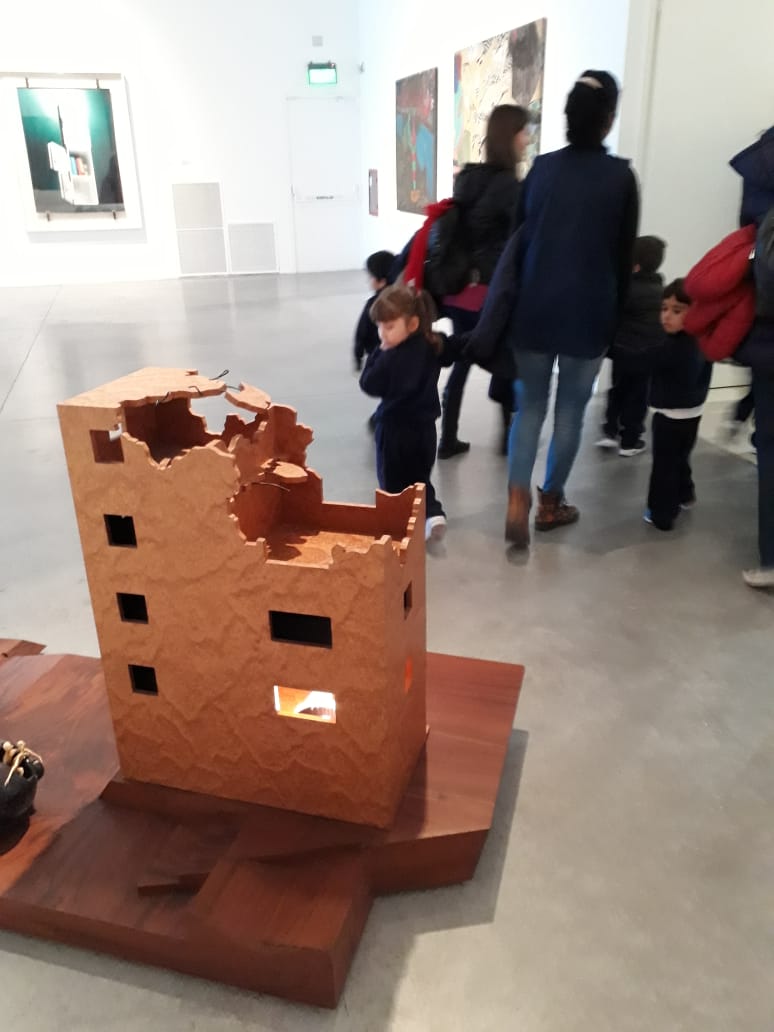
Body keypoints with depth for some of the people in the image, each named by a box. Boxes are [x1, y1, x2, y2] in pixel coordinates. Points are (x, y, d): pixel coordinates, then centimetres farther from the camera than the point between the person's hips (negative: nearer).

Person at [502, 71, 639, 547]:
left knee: (530, 405, 12)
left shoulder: (541, 168, 3)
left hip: (534, 308, 3)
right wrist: (615, 312, 11)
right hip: (588, 312, -2)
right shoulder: (620, 176, -5)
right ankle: (551, 502, 22)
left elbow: (518, 238, 7)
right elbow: (624, 253, 0)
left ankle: (518, 498, -4)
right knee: (571, 409, 11)